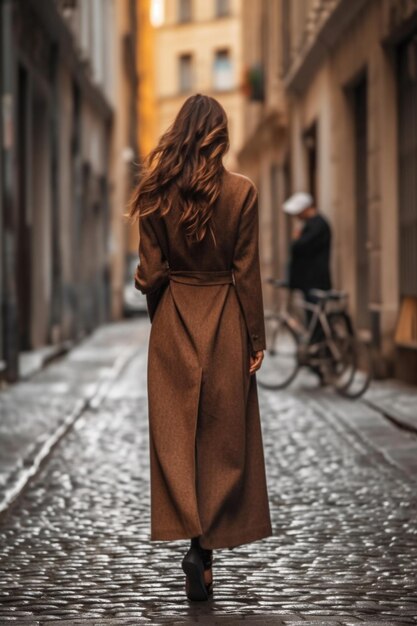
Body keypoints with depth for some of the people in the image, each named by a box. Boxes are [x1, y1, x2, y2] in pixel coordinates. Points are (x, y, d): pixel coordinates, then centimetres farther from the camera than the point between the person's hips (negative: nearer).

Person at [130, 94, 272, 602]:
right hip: (226, 324, -1)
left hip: (173, 326, 1)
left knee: (176, 436, 8)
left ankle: (190, 535, -2)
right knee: (223, 438, 6)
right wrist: (256, 340, 0)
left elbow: (151, 274, -2)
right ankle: (205, 548, 0)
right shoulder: (241, 192, -9)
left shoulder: (158, 193, -5)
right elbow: (247, 275, -7)